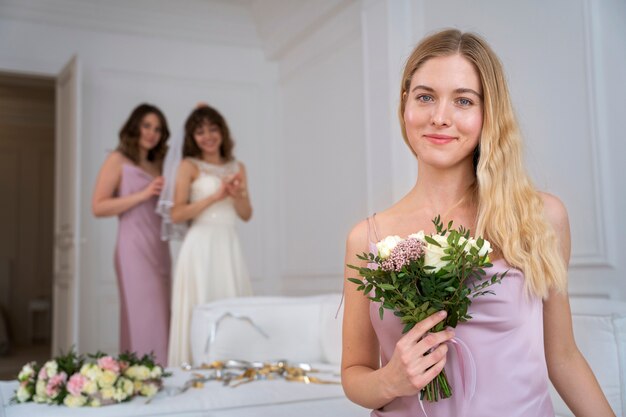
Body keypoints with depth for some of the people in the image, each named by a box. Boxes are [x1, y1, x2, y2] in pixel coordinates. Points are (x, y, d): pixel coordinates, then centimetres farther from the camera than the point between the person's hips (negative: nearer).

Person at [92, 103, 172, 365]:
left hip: (160, 249, 7)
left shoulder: (159, 163, 19)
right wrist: (143, 195, -12)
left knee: (159, 319, 6)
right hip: (134, 248, -6)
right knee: (143, 320, -10)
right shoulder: (118, 161, 1)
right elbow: (98, 207, -6)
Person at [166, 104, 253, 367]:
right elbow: (176, 214, -8)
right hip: (201, 245, -4)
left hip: (228, 246, 5)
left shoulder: (237, 168, 14)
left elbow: (246, 215, 13)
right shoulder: (189, 166, 1)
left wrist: (237, 195, -7)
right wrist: (215, 196, -15)